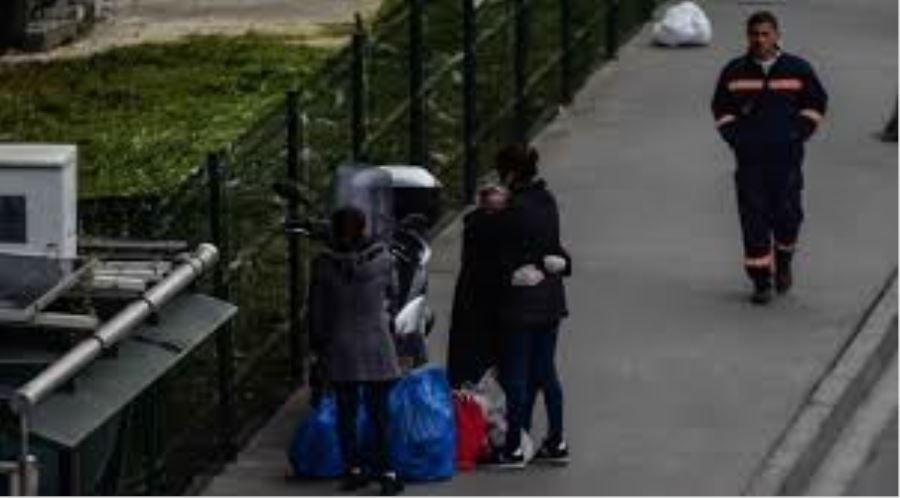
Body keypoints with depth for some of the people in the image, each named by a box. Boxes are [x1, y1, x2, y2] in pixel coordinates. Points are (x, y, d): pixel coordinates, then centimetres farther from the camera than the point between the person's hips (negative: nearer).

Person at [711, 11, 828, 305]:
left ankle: (783, 263, 26)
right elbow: (721, 108, 16)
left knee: (787, 214, -3)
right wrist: (734, 136, 2)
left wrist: (799, 133, -1)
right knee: (753, 218, -4)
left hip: (787, 157, -1)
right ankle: (761, 282, 1)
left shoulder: (798, 69, 4)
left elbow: (816, 103, 11)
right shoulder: (735, 72, 6)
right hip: (749, 157, 1)